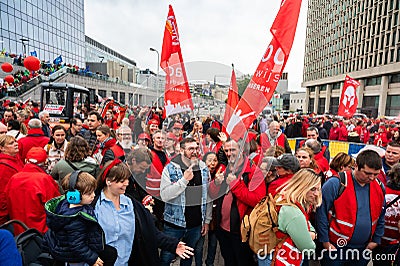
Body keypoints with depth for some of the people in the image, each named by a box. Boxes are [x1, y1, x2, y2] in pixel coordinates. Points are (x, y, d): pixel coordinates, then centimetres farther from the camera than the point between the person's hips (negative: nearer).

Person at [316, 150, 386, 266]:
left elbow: (381, 217, 13)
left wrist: (376, 240, 10)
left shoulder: (379, 187, 0)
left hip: (364, 249, 5)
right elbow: (321, 214, -15)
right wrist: (325, 241, -12)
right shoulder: (335, 184, -18)